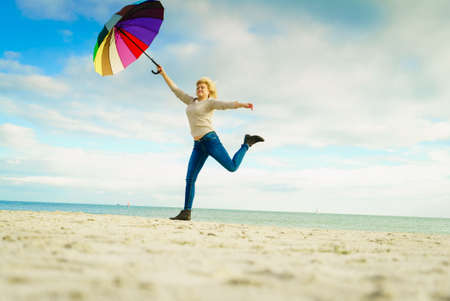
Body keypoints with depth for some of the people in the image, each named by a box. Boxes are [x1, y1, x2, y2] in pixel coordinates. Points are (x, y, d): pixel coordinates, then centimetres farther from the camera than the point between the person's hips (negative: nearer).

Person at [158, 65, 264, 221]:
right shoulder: (191, 101, 21)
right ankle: (186, 213, 1)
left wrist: (242, 104, -33)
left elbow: (226, 104, -15)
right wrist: (163, 73, 29)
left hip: (210, 140, -6)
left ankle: (247, 143, 15)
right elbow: (175, 89, 27)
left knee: (232, 167, -11)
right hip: (198, 145, 6)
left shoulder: (210, 102, 2)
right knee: (190, 178, -2)